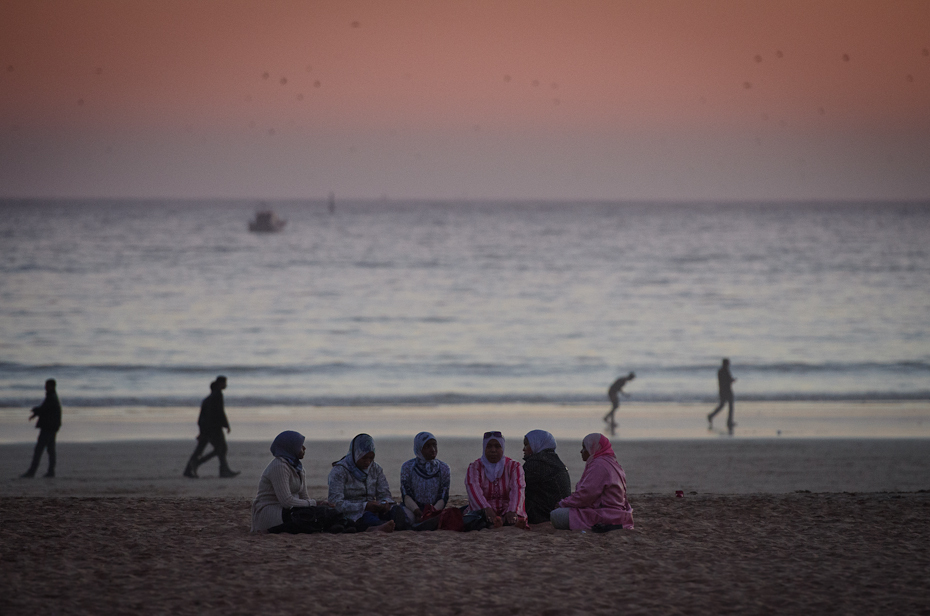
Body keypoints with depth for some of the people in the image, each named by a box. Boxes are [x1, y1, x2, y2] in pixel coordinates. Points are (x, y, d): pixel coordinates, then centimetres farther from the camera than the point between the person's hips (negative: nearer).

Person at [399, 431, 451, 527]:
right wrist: (417, 511, -24)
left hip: (435, 509, 1)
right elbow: (406, 495, -4)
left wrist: (433, 511, -21)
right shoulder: (408, 467, 5)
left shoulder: (443, 468, 8)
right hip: (412, 509, -1)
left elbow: (443, 498, 0)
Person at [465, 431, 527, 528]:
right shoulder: (474, 467, 8)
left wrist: (512, 511, -31)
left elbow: (517, 490, -9)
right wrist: (487, 510, -33)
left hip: (507, 512, 1)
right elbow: (473, 488, -12)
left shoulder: (514, 466, 9)